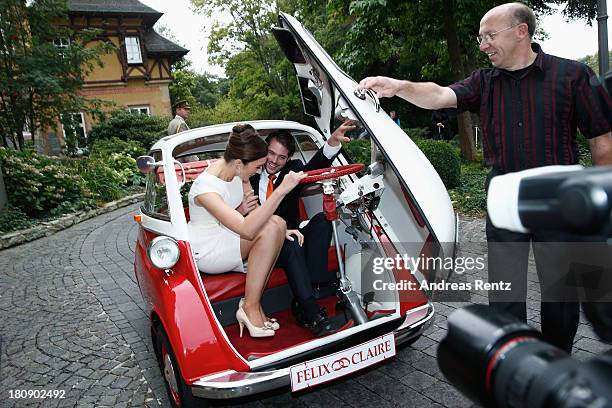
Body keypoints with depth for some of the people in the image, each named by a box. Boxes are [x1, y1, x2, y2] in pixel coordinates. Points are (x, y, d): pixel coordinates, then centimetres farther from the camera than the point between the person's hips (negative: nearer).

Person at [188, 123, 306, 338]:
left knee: (276, 224, -18)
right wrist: (281, 190, -45)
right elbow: (246, 229, -41)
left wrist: (279, 229, -10)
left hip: (227, 238, 8)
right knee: (271, 227, -28)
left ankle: (252, 304, -11)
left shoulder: (236, 170, -5)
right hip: (205, 252, -8)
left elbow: (255, 211, 7)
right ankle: (250, 307, -17)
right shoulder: (205, 187, -29)